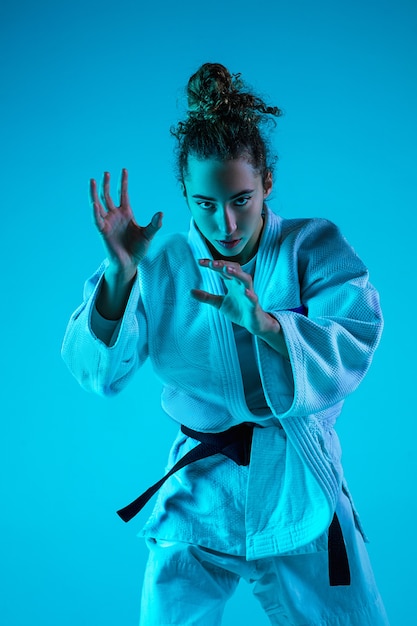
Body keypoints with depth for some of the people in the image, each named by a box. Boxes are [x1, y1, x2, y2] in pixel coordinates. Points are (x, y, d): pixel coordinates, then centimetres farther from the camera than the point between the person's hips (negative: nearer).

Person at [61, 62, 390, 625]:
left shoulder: (315, 247, -5)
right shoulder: (162, 267, -2)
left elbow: (352, 351, -18)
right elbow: (98, 372, -7)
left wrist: (261, 321, -34)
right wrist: (119, 275, -22)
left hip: (301, 496, 0)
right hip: (199, 497, 1)